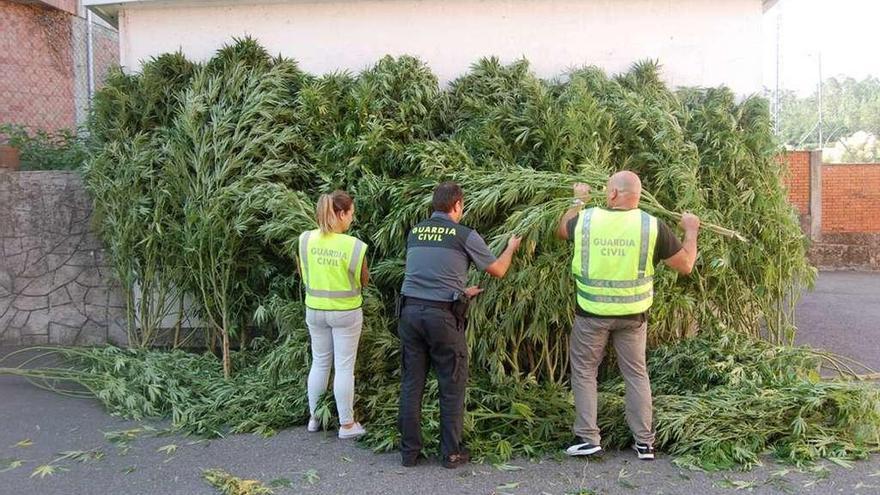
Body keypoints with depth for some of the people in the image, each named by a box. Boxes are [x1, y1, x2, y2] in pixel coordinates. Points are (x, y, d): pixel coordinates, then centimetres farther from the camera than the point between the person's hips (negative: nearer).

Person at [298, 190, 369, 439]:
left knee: (319, 363, 18)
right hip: (345, 312, -4)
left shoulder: (305, 239, -8)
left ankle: (314, 418, 30)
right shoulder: (354, 245, -19)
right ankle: (347, 424, 16)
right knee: (344, 367, 6)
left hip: (314, 309, 4)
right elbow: (363, 281, -6)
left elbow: (303, 274, 6)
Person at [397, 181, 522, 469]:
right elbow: (498, 271, 9)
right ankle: (451, 453, 18)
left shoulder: (414, 233, 11)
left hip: (410, 310, 5)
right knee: (452, 387, 9)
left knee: (411, 384, 12)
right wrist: (511, 248, 28)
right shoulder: (465, 235, -3)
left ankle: (409, 452, 20)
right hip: (443, 315, -4)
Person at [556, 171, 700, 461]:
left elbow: (561, 230, 15)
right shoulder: (653, 226, -9)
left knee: (584, 372, 13)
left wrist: (578, 202, 29)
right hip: (632, 315, 1)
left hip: (591, 313, -1)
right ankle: (644, 442, 21)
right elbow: (685, 266, -1)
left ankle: (588, 439, 13)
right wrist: (691, 231, 15)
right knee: (636, 374, 15)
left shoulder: (585, 219, -9)